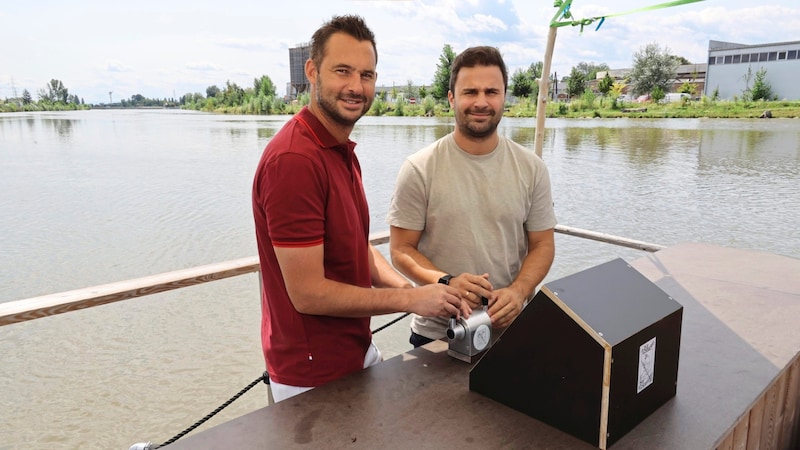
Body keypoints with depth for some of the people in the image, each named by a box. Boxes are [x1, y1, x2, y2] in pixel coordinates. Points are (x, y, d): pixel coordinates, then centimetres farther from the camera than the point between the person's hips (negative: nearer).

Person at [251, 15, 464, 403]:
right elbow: (308, 293, -25)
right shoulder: (293, 159, -25)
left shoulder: (342, 151, 6)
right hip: (315, 376, -9)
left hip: (356, 351, 9)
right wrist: (410, 299, -18)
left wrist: (410, 288, -7)